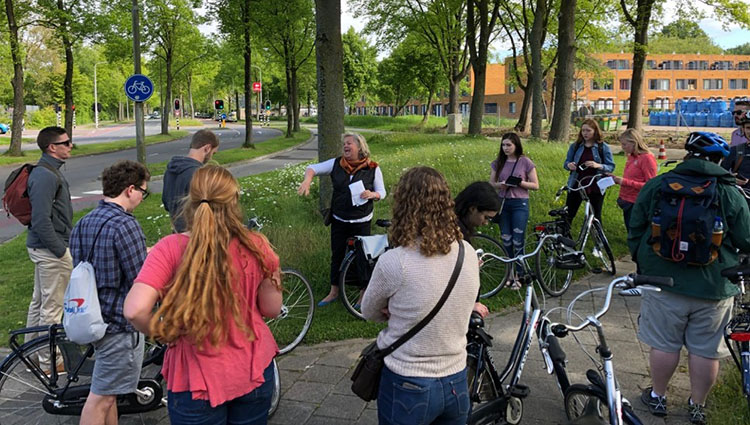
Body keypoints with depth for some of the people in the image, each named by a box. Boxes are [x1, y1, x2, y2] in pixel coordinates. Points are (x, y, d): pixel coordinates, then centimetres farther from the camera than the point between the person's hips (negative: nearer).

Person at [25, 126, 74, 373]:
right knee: (52, 306, 0)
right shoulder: (46, 176, -21)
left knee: (39, 301, 20)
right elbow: (41, 220, -25)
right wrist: (60, 251, -20)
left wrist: (67, 240, 19)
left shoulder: (49, 171, 12)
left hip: (41, 247, 11)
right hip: (50, 249, -11)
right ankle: (49, 362, 11)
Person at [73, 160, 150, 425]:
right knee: (101, 397, 2)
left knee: (109, 391, 22)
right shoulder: (125, 225, -22)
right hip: (120, 324, -9)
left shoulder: (83, 223, 6)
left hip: (95, 318, 9)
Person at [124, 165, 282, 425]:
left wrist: (163, 333, -6)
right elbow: (272, 309, -2)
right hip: (255, 372, 3)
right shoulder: (256, 247, -10)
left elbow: (135, 310, -25)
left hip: (198, 382, -2)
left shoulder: (171, 249, -16)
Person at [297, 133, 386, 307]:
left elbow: (382, 192, 0)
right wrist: (307, 180, -23)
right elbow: (312, 168, -2)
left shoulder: (372, 168, -6)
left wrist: (372, 194, -23)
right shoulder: (336, 164, -2)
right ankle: (334, 292, 29)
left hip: (361, 222, -2)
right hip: (338, 220, 3)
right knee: (337, 255, 12)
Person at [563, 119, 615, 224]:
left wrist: (598, 166, -24)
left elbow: (611, 166, -4)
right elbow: (566, 162, 8)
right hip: (576, 185, 2)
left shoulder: (603, 147, -3)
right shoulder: (575, 146, 3)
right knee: (568, 214, 2)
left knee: (596, 217, 9)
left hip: (595, 188, -2)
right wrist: (569, 165, -16)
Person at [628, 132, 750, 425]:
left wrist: (643, 262, 18)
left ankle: (657, 397, 28)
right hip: (714, 288, 0)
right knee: (706, 350, 12)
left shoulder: (655, 186, -3)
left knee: (664, 344, 13)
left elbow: (635, 232, 3)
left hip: (663, 281, 1)